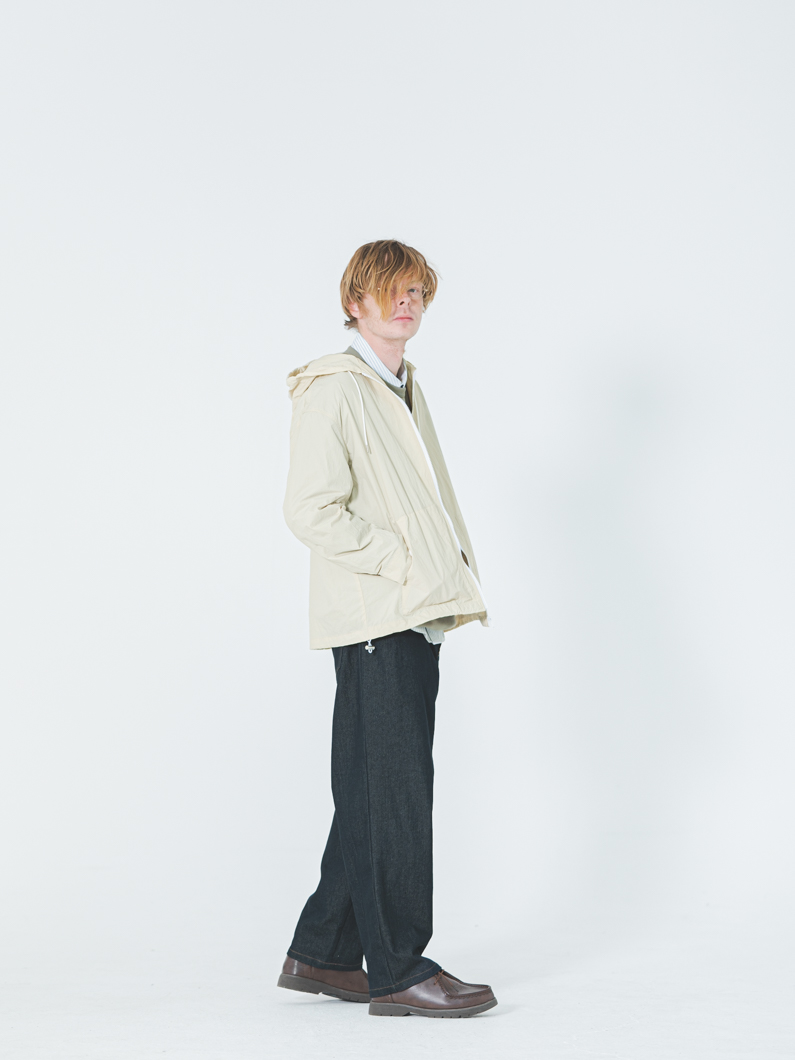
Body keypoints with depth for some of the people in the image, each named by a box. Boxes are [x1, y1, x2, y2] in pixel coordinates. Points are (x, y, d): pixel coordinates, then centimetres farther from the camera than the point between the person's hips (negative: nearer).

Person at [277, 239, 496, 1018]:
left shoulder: (406, 389, 20)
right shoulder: (332, 388, -8)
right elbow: (311, 510, -16)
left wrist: (453, 571, 10)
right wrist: (401, 564, -16)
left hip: (417, 617, 9)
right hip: (373, 618, -9)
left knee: (371, 793, 12)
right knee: (396, 791, -6)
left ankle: (321, 954, 21)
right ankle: (398, 970, 2)